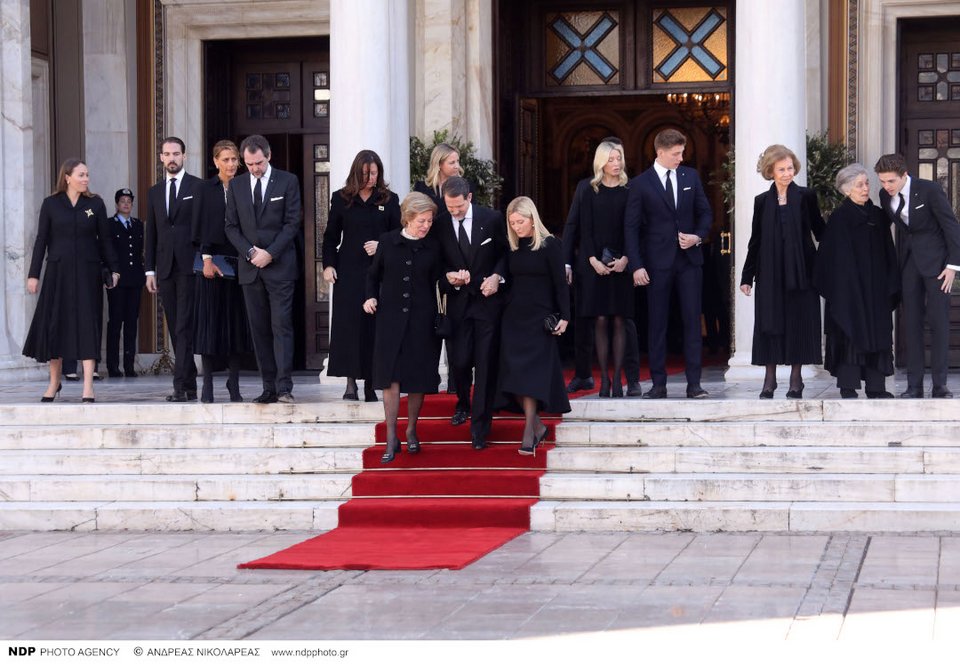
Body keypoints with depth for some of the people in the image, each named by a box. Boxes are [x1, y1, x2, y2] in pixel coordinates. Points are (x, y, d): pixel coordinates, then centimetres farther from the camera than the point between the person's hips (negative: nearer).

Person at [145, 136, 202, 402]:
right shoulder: (154, 192, 16)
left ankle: (180, 386, -14)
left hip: (189, 266, -5)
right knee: (175, 329, 6)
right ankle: (190, 384, 12)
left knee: (184, 327, -11)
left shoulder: (198, 187, 1)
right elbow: (150, 233, 16)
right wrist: (150, 270, 11)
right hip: (165, 268, 5)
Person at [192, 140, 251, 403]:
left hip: (238, 261, 2)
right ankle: (207, 385, 2)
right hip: (213, 260, -2)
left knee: (238, 320, 3)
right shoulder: (206, 189, 2)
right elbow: (201, 227, -1)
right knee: (210, 319, -2)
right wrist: (206, 259, -10)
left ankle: (234, 385, 11)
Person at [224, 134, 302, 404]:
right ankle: (269, 387, 7)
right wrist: (251, 252, -6)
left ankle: (284, 387, -12)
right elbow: (231, 226, 9)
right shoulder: (236, 185, 10)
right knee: (259, 329, 4)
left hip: (280, 266, -4)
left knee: (282, 326, -9)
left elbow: (292, 223, -3)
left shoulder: (287, 181, 1)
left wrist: (270, 253, -11)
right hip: (250, 268, 4)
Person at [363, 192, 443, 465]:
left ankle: (411, 431, 23)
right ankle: (391, 439, 2)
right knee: (391, 378, -3)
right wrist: (371, 297, -4)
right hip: (391, 318, -1)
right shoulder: (388, 241, 1)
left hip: (421, 320, 1)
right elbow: (373, 275, 10)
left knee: (417, 379, 5)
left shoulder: (432, 247, 3)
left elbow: (435, 281, 9)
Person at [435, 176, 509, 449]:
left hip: (488, 299, -2)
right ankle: (463, 404, 32)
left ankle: (479, 427, 1)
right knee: (459, 360, 0)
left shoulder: (492, 219, -4)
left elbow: (506, 253, 7)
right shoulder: (440, 225, -1)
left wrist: (496, 276, -9)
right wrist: (449, 276, -11)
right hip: (458, 301, 2)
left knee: (486, 363, -4)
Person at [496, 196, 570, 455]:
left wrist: (564, 317, -10)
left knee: (531, 375, -10)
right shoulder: (513, 248, 9)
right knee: (514, 374, -2)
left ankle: (529, 434, -9)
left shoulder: (549, 245, -5)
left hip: (539, 318, -5)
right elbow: (509, 280, 13)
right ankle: (537, 426, 9)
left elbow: (560, 283, -5)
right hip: (513, 317, 5)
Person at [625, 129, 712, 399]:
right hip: (657, 262, -2)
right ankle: (658, 383, 8)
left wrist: (698, 236, -5)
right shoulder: (641, 184, -2)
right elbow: (632, 227, -3)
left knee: (692, 321, -1)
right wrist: (636, 266, -10)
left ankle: (694, 383, 1)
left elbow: (705, 212, 15)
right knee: (657, 324, 2)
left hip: (689, 258, 2)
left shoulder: (690, 177, 8)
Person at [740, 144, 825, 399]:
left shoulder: (806, 197, 2)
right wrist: (746, 277, 7)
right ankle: (770, 379, 8)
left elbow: (820, 232, 4)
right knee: (770, 325, 2)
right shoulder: (762, 201, 7)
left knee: (799, 322, 0)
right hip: (770, 272, 2)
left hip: (800, 272, -1)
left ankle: (796, 379, 7)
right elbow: (755, 241, 9)